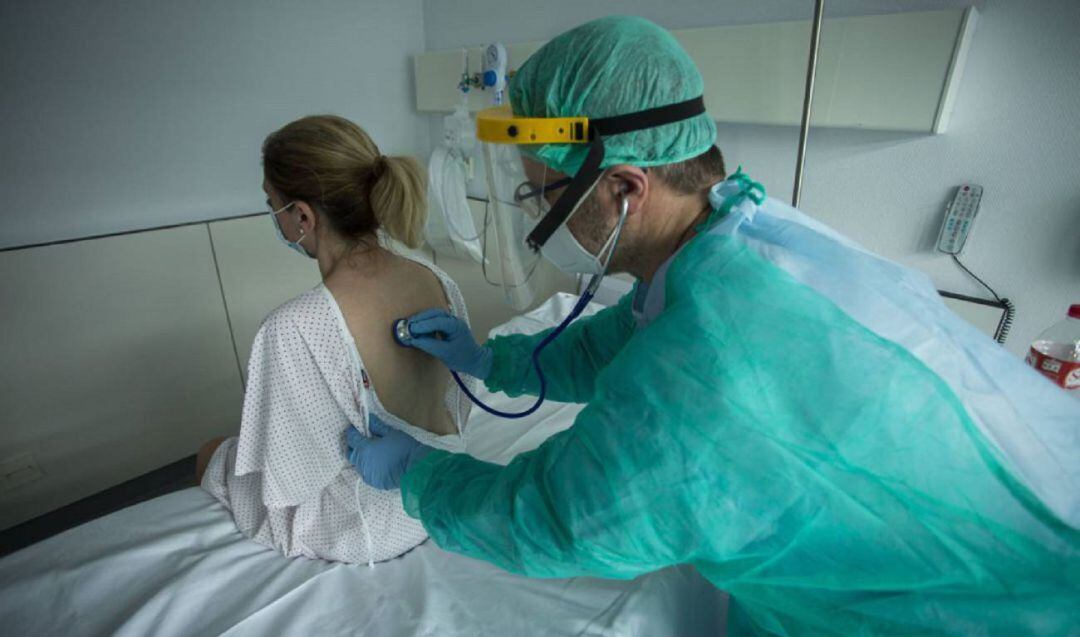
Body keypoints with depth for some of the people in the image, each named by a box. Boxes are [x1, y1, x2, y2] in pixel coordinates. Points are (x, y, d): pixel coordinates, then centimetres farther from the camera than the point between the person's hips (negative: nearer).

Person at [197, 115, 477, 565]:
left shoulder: (293, 330, -35)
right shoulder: (439, 282, -15)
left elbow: (287, 481, -21)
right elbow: (455, 406, -2)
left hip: (358, 532, -5)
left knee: (213, 457, 24)